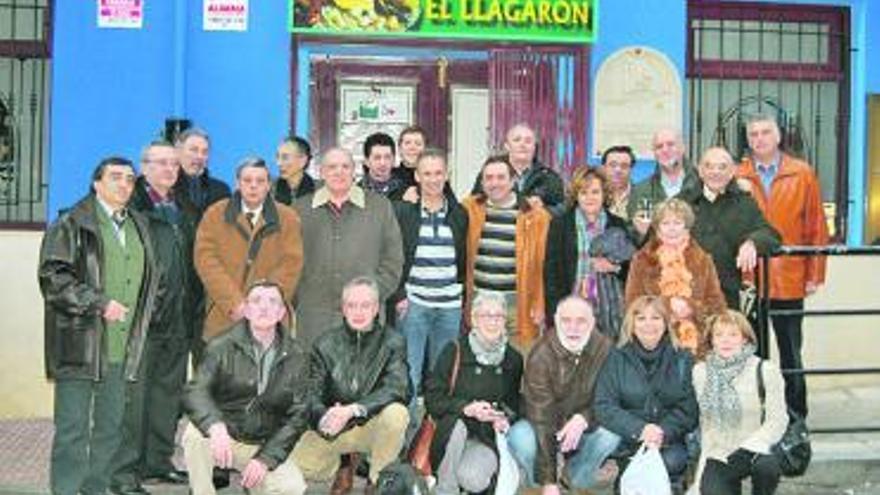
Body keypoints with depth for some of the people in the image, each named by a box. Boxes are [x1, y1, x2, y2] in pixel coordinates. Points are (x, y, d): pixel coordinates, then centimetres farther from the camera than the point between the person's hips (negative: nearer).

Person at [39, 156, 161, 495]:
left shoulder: (139, 226, 17)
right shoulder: (72, 225, -3)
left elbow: (149, 278, 28)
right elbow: (53, 278, -11)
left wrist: (143, 313, 14)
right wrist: (99, 304, -16)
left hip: (121, 348, 6)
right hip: (80, 344, -6)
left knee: (111, 425, 11)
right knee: (72, 427, -3)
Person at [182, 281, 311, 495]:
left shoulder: (296, 357, 0)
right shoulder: (222, 347, -6)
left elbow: (297, 416, 0)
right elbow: (195, 392, -20)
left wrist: (265, 459, -12)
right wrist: (216, 427, -42)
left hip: (265, 446, 2)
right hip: (222, 437, -1)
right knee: (195, 434, -32)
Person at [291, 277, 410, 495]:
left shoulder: (392, 342, -6)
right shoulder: (325, 344, -1)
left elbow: (394, 389, -19)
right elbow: (312, 393, -7)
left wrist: (353, 410, -35)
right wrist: (323, 418, -32)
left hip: (373, 425, -2)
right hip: (332, 429, 2)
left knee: (396, 413, -33)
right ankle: (342, 466, 15)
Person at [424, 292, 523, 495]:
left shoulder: (513, 360, 7)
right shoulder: (454, 351, -2)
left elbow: (515, 402, 16)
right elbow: (431, 398, -7)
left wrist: (505, 417, -7)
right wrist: (466, 408, -22)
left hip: (489, 437, 1)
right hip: (452, 431, 0)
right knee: (456, 424, -38)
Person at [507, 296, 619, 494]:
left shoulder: (605, 349, -16)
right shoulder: (540, 356, -23)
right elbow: (541, 417, -27)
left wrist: (583, 419, -34)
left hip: (583, 426, 2)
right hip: (546, 428, -2)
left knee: (612, 435, -28)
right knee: (519, 438, -32)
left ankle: (575, 474, 3)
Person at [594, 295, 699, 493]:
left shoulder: (683, 360, 7)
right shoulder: (617, 359, 3)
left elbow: (688, 408, 0)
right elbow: (604, 406, -6)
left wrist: (664, 432, -18)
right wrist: (639, 429, -20)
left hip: (670, 440, 1)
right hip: (628, 441, -1)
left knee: (671, 461, -29)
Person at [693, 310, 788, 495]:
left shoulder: (766, 371, -4)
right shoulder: (699, 372, 7)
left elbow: (778, 420, -9)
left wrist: (747, 449, -22)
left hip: (754, 452, -2)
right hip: (717, 457, 2)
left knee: (767, 464, -35)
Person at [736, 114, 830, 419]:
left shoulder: (802, 174, 4)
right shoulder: (737, 178, 3)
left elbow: (816, 226, 3)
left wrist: (815, 274, -1)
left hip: (789, 280, 0)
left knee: (790, 354, 10)